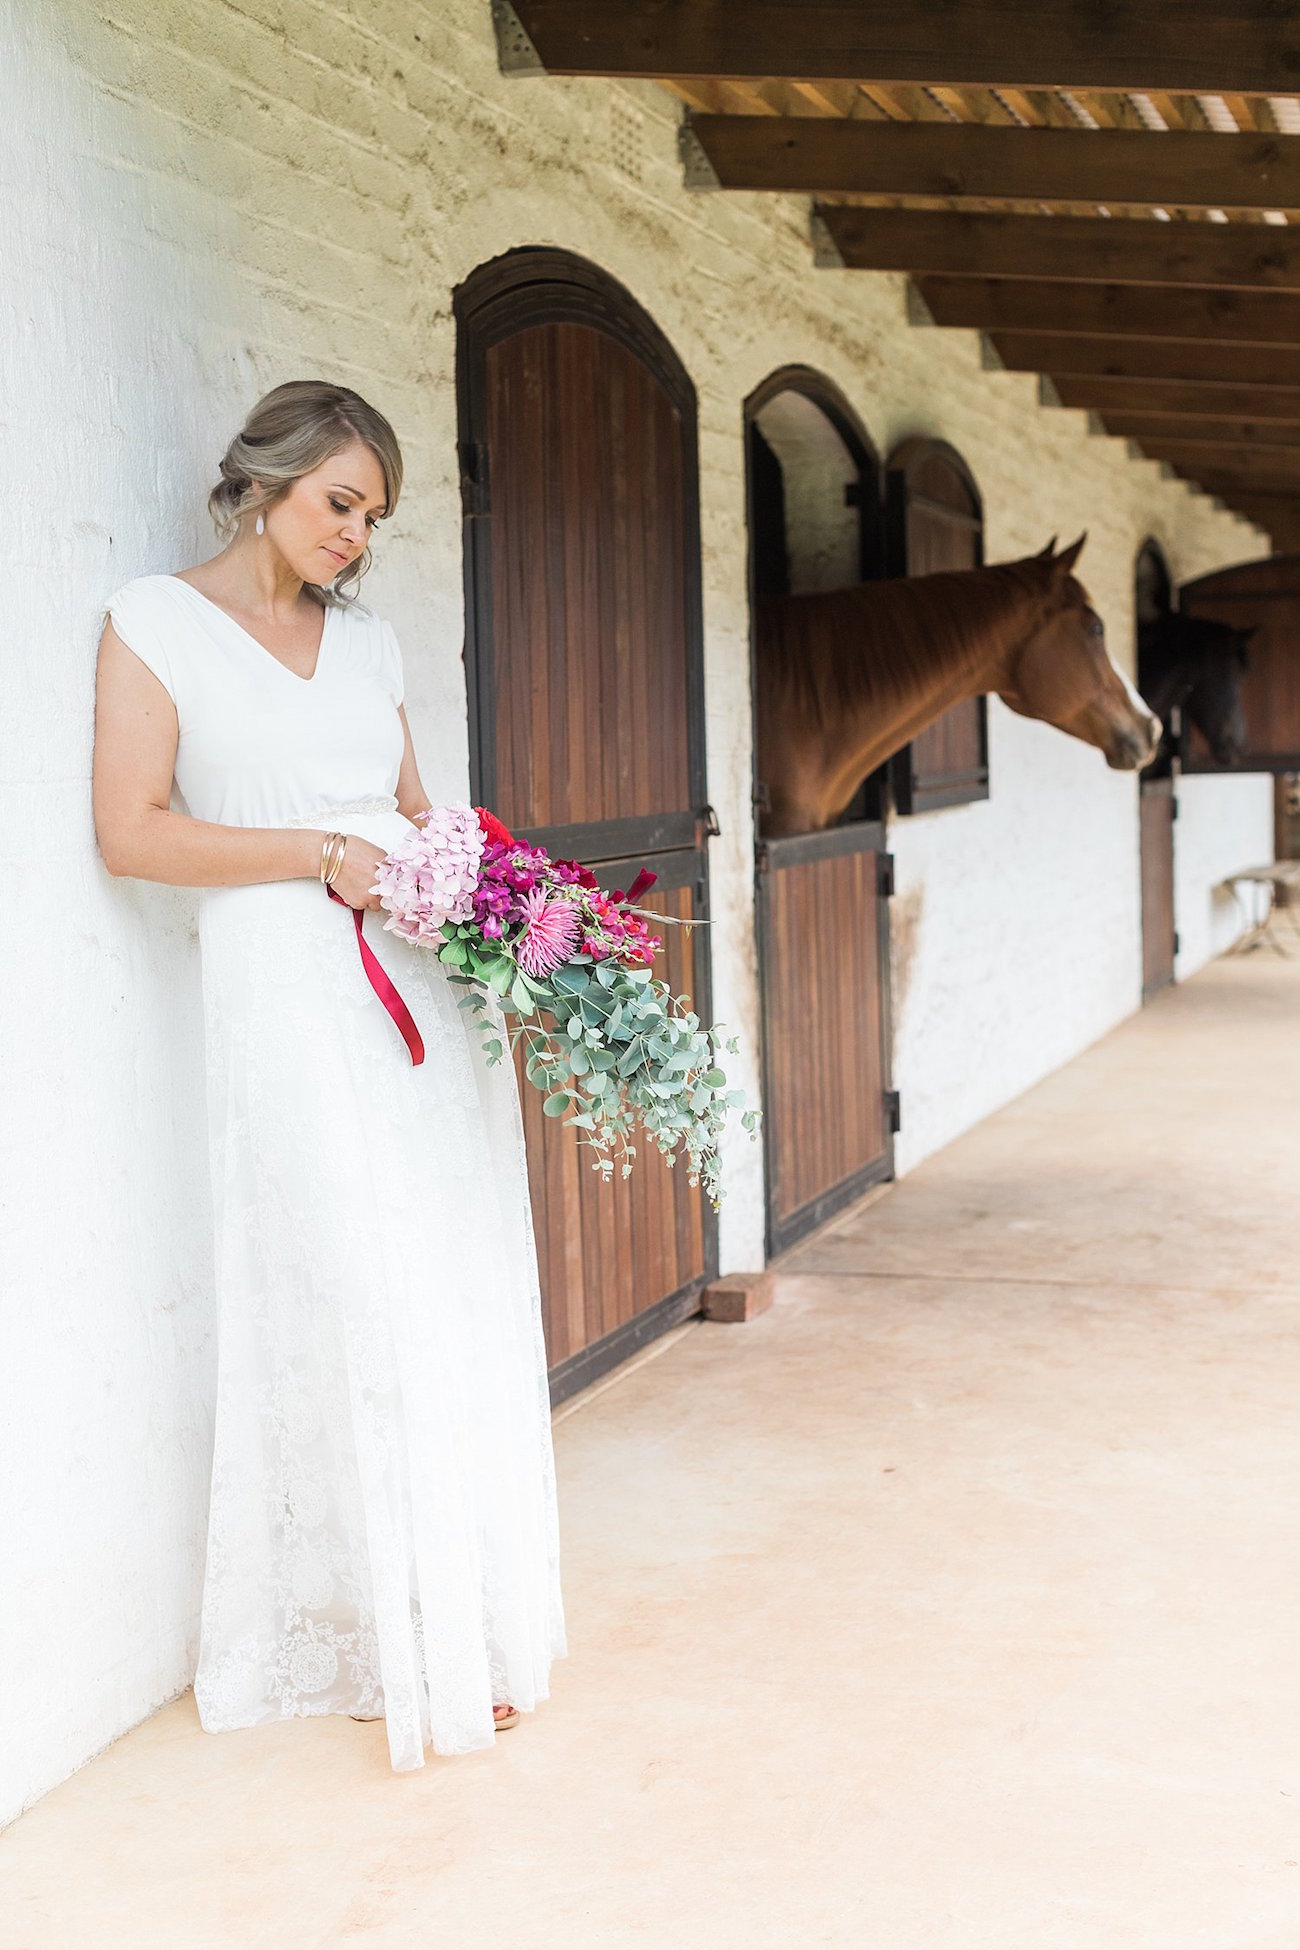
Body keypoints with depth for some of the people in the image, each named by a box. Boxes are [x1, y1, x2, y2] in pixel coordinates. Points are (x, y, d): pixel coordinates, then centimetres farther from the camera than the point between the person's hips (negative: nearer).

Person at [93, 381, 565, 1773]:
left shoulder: (366, 637, 18)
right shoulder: (156, 620, 2)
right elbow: (132, 830, -6)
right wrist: (320, 854, -12)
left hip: (428, 980, 6)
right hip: (288, 990, -5)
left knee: (461, 1304, 4)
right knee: (349, 1304, -8)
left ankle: (465, 1622, 14)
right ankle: (386, 1643, 2)